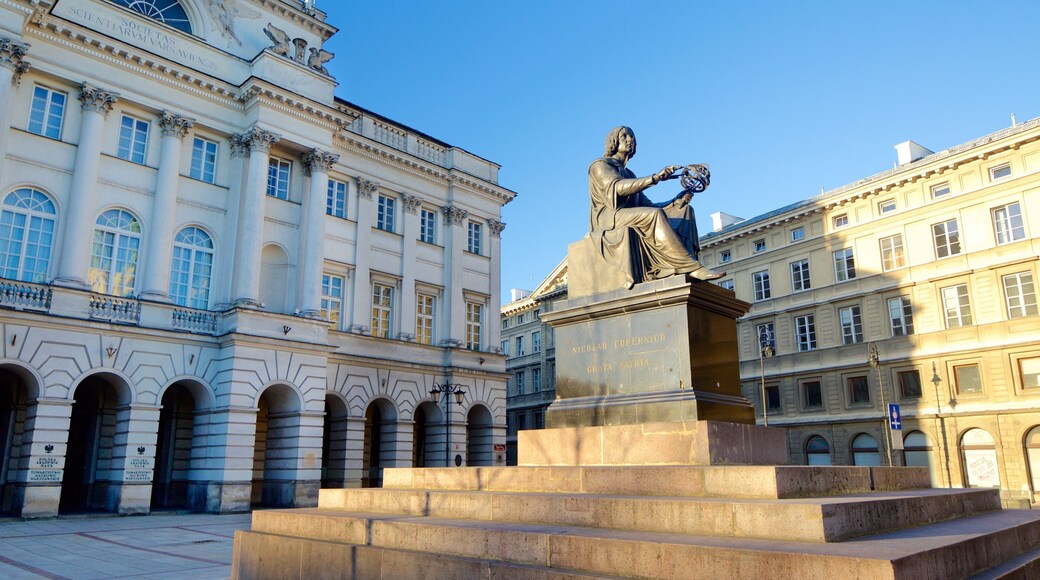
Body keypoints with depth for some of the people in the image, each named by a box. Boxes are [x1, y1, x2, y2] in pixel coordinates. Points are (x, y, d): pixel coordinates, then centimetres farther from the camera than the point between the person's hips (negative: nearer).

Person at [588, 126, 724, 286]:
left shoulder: (629, 174, 30)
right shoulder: (600, 165, 8)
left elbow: (647, 204, 17)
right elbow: (617, 186, -16)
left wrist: (677, 201, 0)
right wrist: (655, 178, -26)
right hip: (608, 221, -8)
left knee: (685, 210, -6)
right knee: (655, 214, -34)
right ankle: (693, 267, -39)